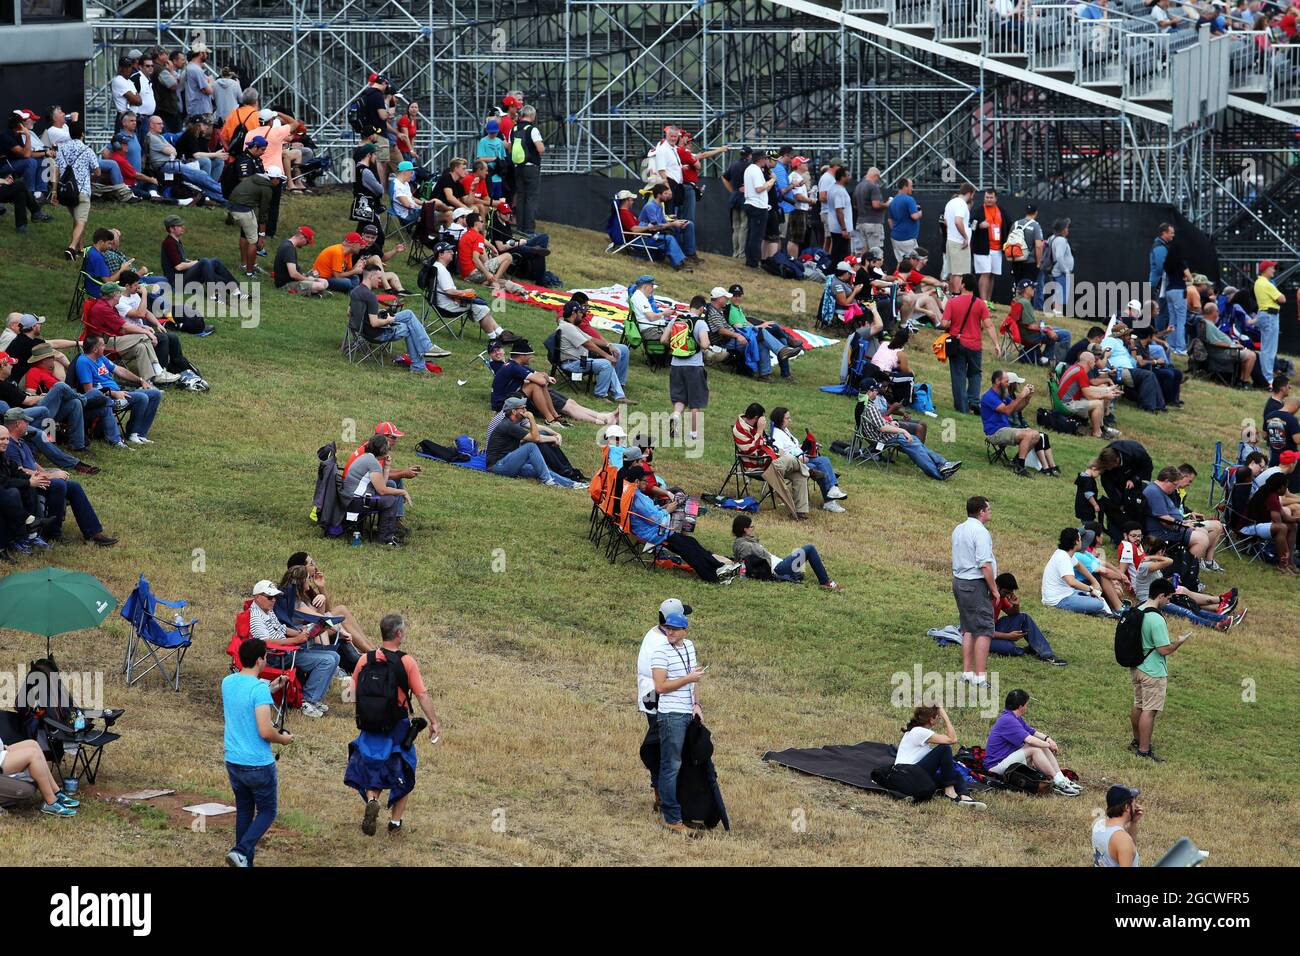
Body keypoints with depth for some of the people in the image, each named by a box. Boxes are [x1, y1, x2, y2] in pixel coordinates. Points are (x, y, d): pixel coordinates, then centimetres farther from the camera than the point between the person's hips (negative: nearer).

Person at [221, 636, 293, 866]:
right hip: (258, 764, -7)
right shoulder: (259, 689, -21)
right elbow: (265, 732, -25)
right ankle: (241, 851, -9)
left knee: (244, 810, 20)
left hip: (233, 761, 7)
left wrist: (269, 689, 21)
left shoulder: (228, 682, 2)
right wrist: (283, 739, -5)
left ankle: (245, 859, 23)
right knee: (267, 812, 8)